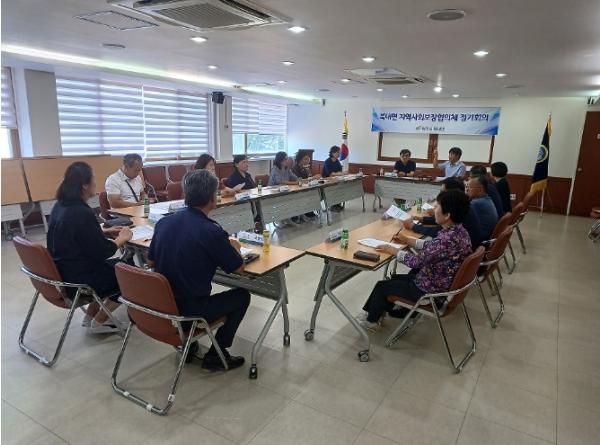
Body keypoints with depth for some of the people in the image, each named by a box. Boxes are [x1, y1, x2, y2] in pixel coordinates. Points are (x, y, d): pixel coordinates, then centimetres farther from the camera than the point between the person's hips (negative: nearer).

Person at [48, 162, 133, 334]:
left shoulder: (60, 206, 2)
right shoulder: (82, 213, -26)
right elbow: (102, 252, -21)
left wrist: (106, 231, 12)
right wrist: (122, 238, -5)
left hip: (62, 272, 9)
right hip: (77, 279, -9)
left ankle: (90, 316, 25)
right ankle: (98, 322, 17)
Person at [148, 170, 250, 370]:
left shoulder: (163, 222, -3)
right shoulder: (212, 231, -22)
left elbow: (150, 262, 11)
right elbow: (238, 268, -8)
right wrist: (234, 247, 11)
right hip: (190, 313, -6)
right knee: (242, 295, 14)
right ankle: (215, 355, 16)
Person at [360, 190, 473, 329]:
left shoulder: (448, 238, -32)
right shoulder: (459, 231, -3)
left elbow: (417, 261, -26)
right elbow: (432, 247, 11)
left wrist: (393, 250, -12)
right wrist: (408, 240, 11)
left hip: (432, 291, -9)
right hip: (445, 284, 9)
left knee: (382, 286, 9)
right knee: (395, 279, 25)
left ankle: (371, 320, 33)